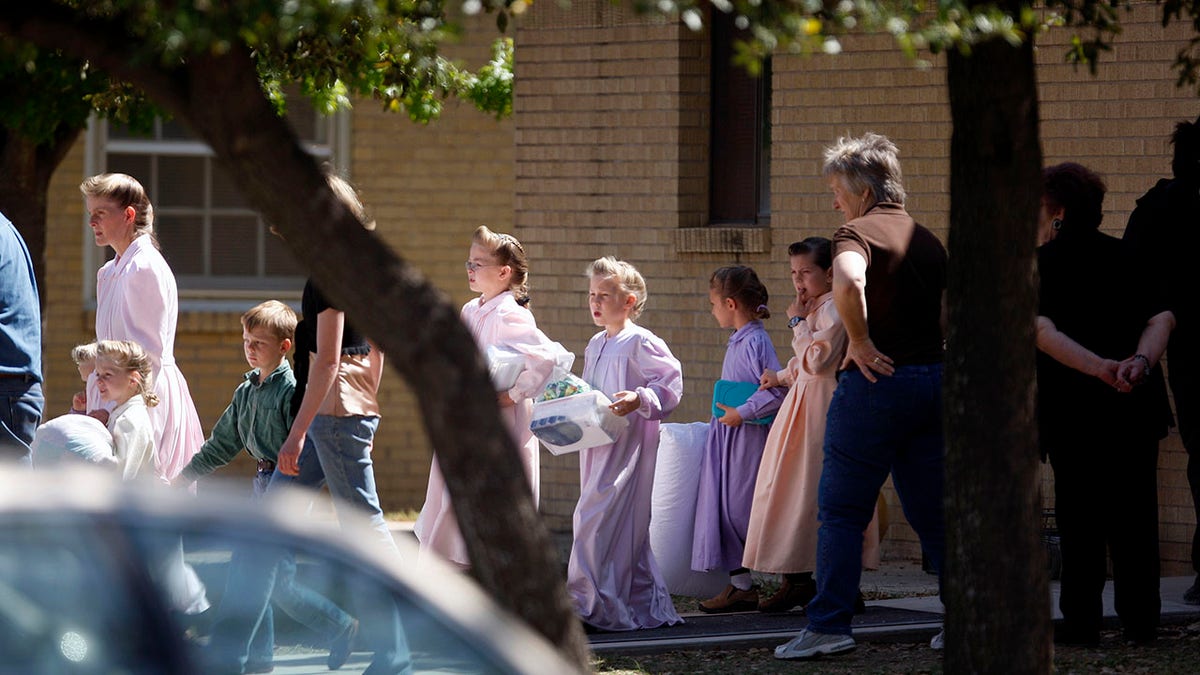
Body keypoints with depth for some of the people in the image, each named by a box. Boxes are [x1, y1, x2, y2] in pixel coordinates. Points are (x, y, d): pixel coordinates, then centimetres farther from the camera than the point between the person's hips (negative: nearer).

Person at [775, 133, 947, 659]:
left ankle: (829, 626, -3)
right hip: (934, 378, 7)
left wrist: (860, 343, -19)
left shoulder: (858, 232, -8)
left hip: (877, 380, -7)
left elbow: (847, 284, -30)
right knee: (933, 512, 12)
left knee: (842, 511, 0)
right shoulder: (927, 240, 16)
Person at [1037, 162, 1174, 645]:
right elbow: (1161, 317, -2)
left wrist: (1099, 367, -26)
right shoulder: (1126, 256, 11)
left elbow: (1042, 329, -18)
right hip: (1137, 406, 4)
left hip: (1074, 410, -4)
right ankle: (1140, 619, 11)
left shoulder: (1038, 264, -3)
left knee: (1080, 516, 2)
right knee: (1134, 512, 10)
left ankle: (1081, 619, 1)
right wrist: (1140, 361, -16)